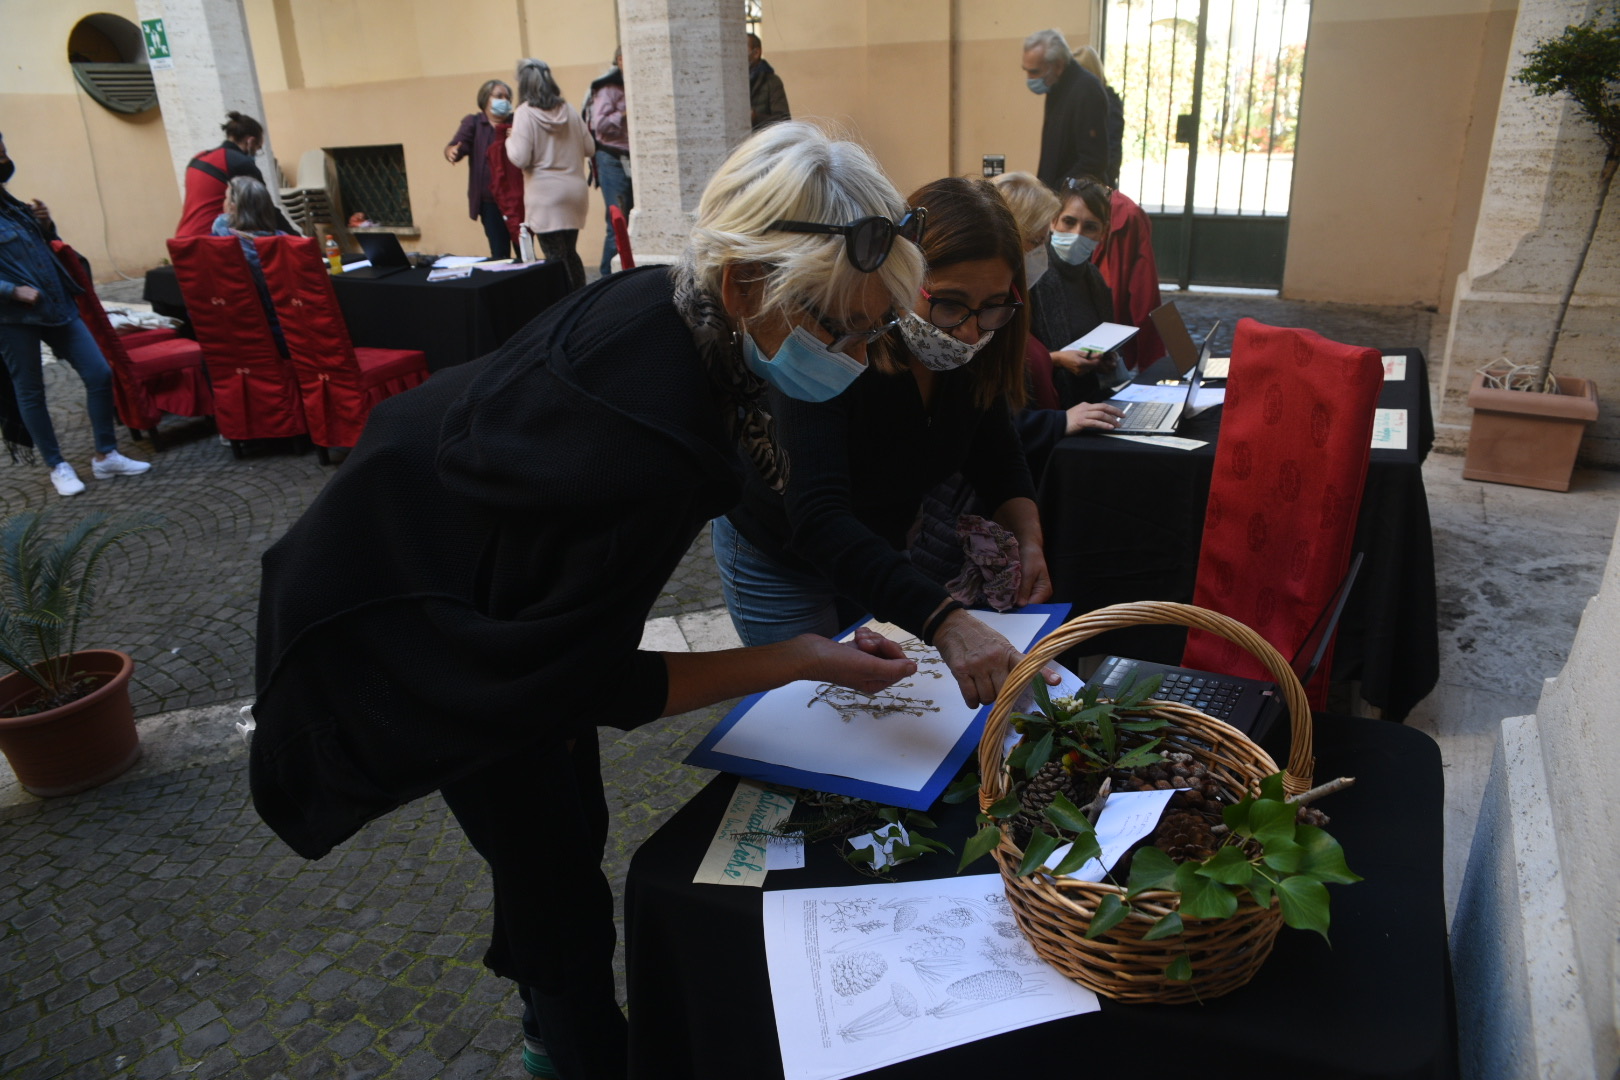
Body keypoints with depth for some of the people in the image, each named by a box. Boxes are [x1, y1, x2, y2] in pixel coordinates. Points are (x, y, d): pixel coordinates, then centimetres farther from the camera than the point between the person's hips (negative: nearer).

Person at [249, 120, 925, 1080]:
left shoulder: (672, 300, -19)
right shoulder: (646, 449, -42)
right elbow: (592, 683, -27)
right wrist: (806, 661, -24)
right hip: (409, 615, -7)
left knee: (570, 821, 20)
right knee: (563, 887, 3)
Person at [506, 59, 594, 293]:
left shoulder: (525, 113, -10)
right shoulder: (568, 109, 5)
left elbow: (520, 158, -14)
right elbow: (589, 147, 10)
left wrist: (510, 140, 5)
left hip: (547, 196, -5)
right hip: (575, 192, 5)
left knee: (556, 259, 0)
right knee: (570, 254, 15)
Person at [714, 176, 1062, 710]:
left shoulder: (967, 352, -17)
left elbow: (997, 456, 0)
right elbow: (817, 519, -49)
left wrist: (1028, 539, -20)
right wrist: (944, 621, -60)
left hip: (881, 542, 6)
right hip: (778, 559, -6)